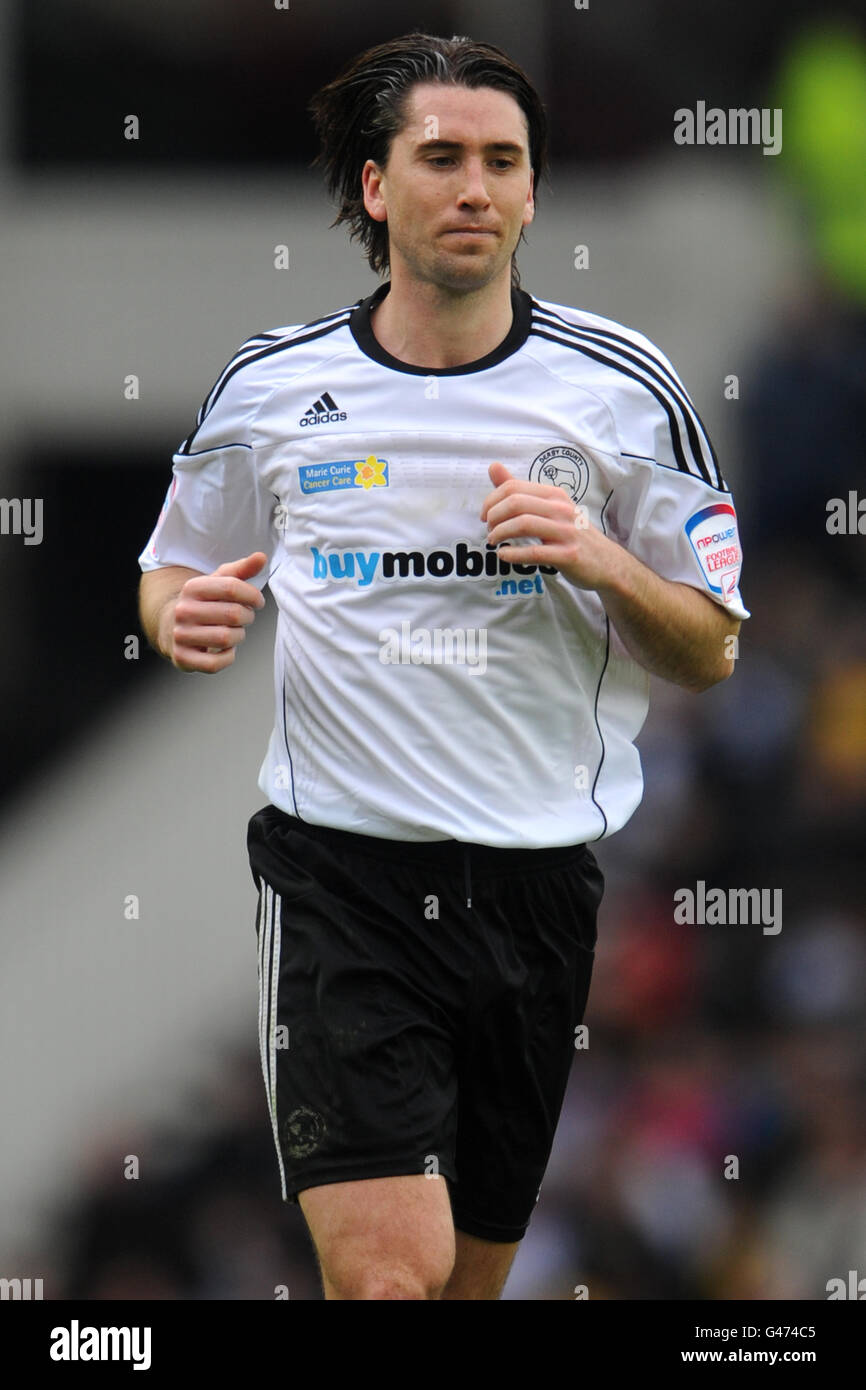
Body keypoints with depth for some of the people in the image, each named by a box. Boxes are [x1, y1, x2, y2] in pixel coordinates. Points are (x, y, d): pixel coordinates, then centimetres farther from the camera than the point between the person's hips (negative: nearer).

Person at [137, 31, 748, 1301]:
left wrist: (601, 562, -15)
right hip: (341, 874, -2)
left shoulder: (625, 388, 1)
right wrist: (181, 619, -6)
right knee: (389, 1273, -19)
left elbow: (709, 652, 5)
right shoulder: (270, 387, 2)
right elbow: (171, 574, 18)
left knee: (473, 1275, 11)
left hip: (540, 888, 2)